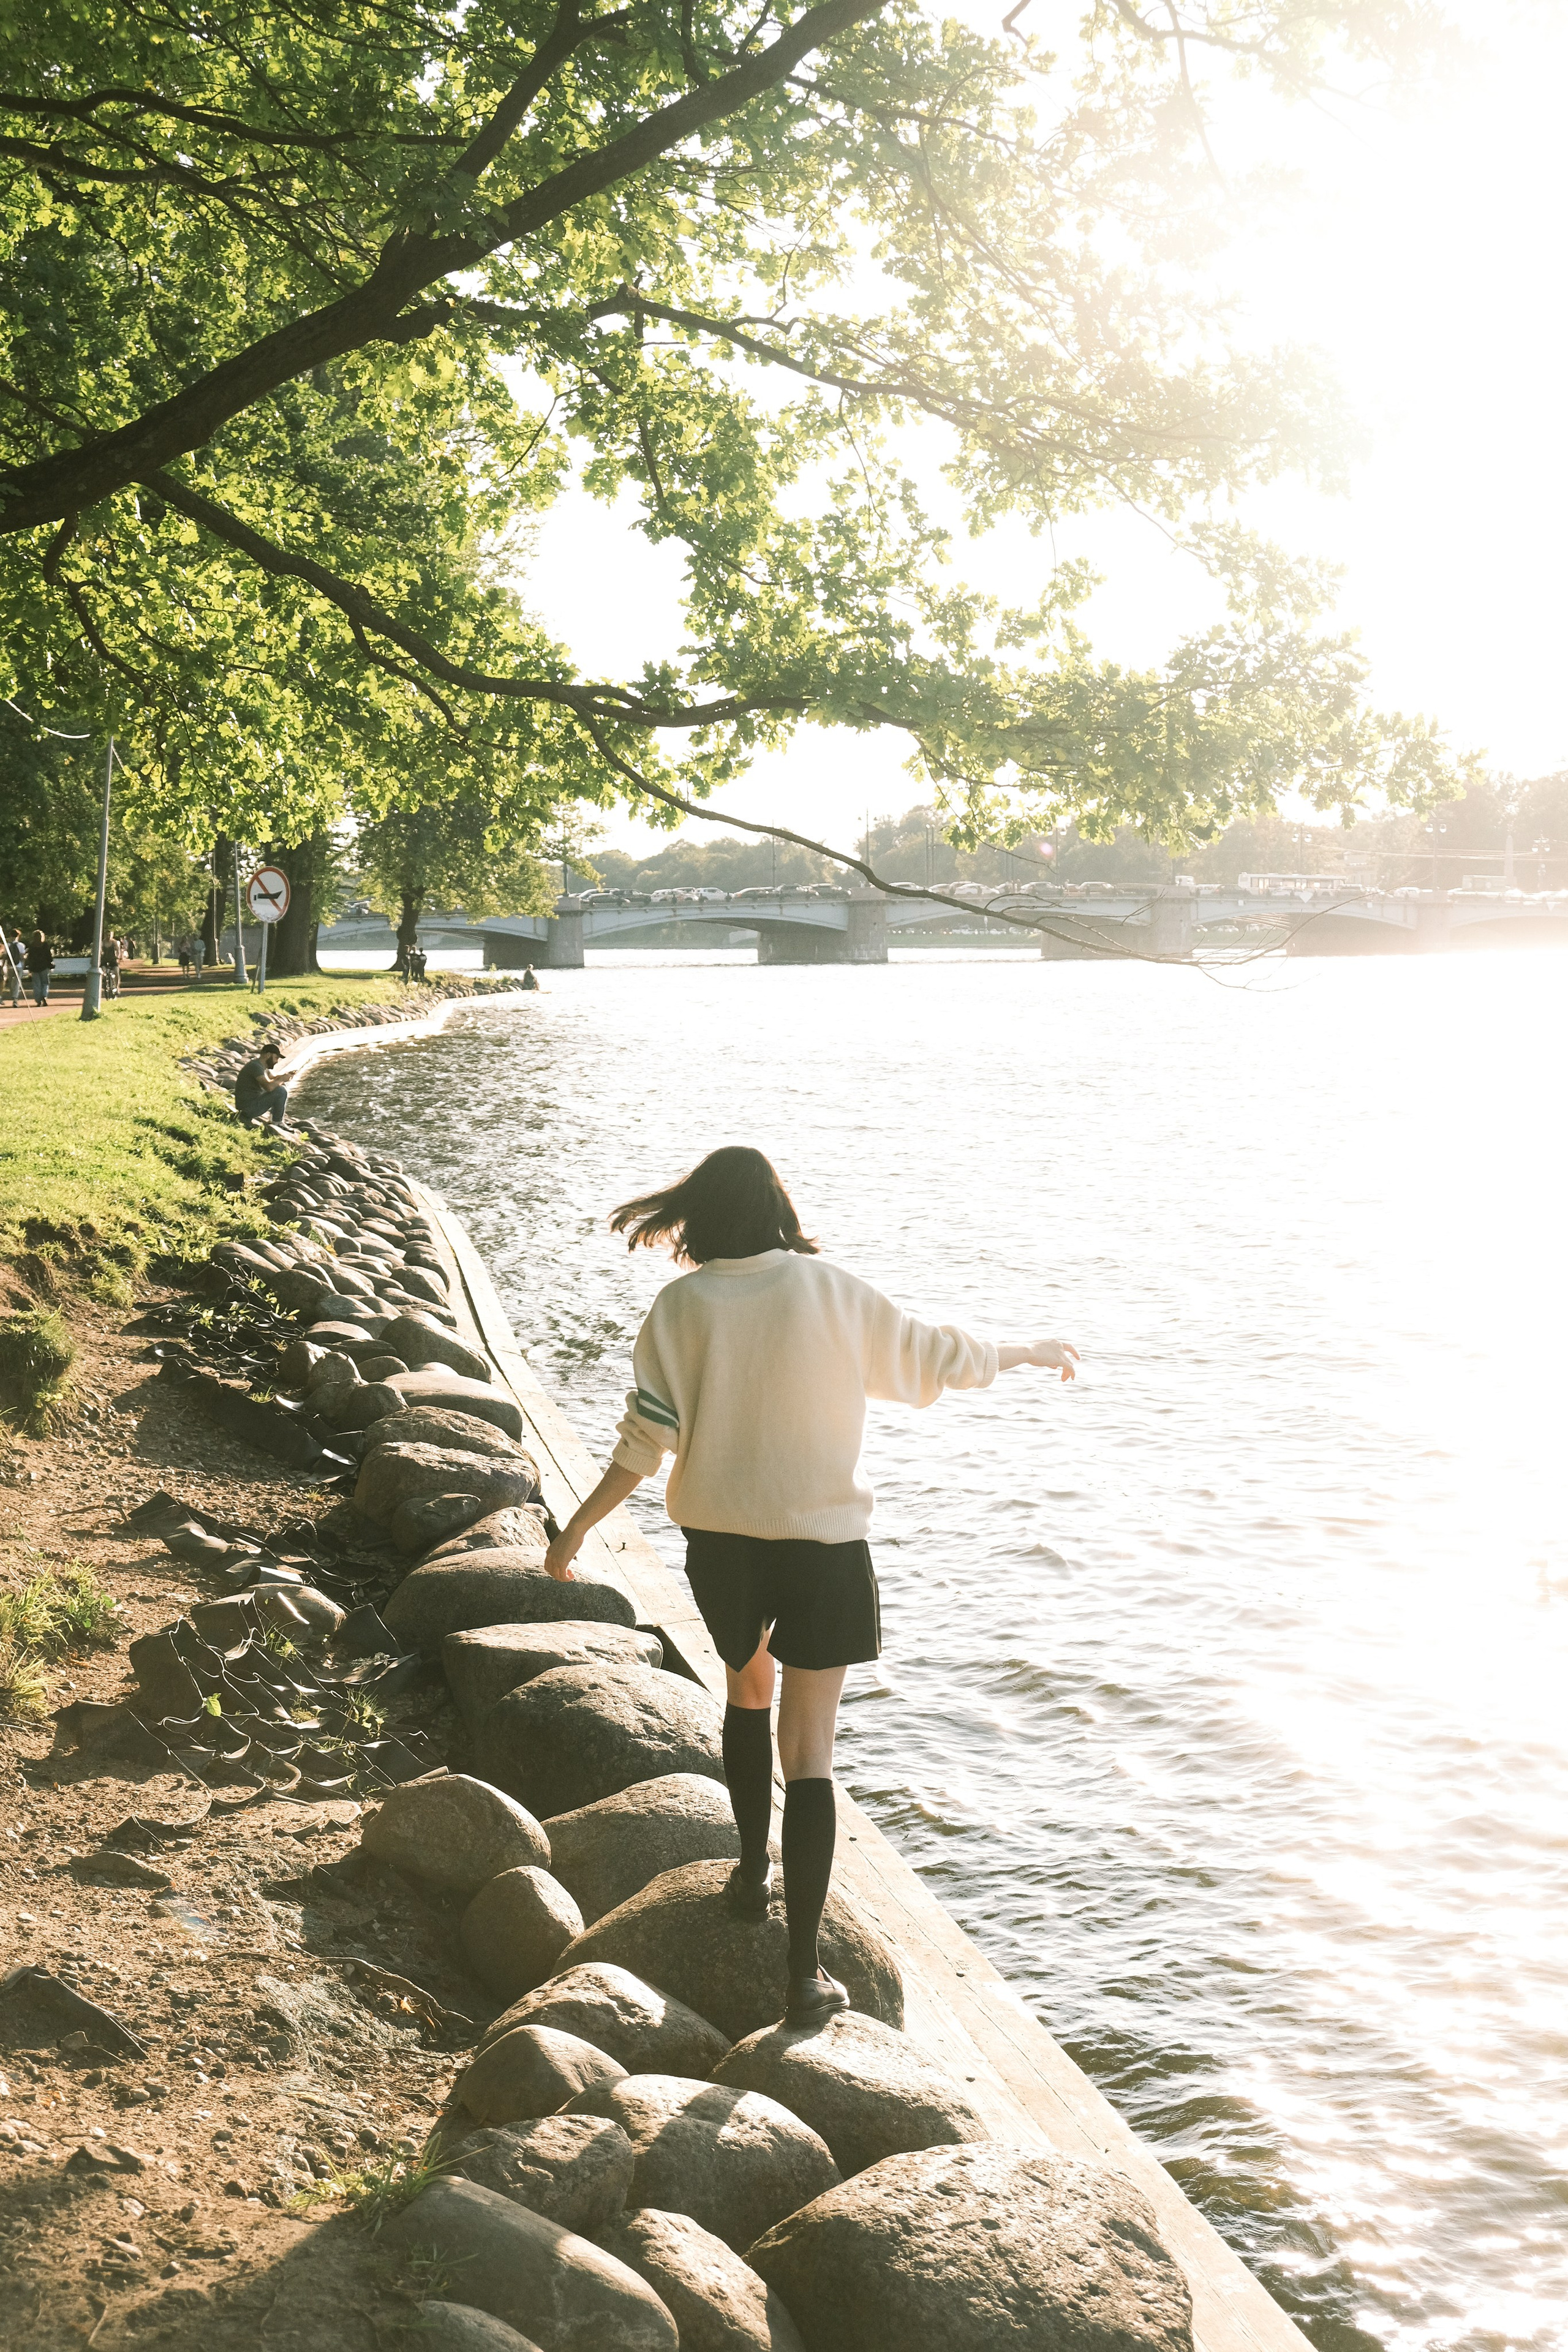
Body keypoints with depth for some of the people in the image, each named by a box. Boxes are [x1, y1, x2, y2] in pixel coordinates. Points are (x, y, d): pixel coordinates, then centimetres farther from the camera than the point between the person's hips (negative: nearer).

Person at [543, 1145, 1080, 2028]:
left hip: (720, 1539, 2)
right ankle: (806, 1971, -2)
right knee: (809, 1751, 1)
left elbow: (646, 1438, -6)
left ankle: (752, 1873, 43)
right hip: (822, 1541, -2)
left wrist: (581, 1525, 6)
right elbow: (937, 1357, 0)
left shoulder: (681, 1307, -6)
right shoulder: (831, 1292, -9)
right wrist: (1034, 1351, 17)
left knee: (747, 1692, 30)